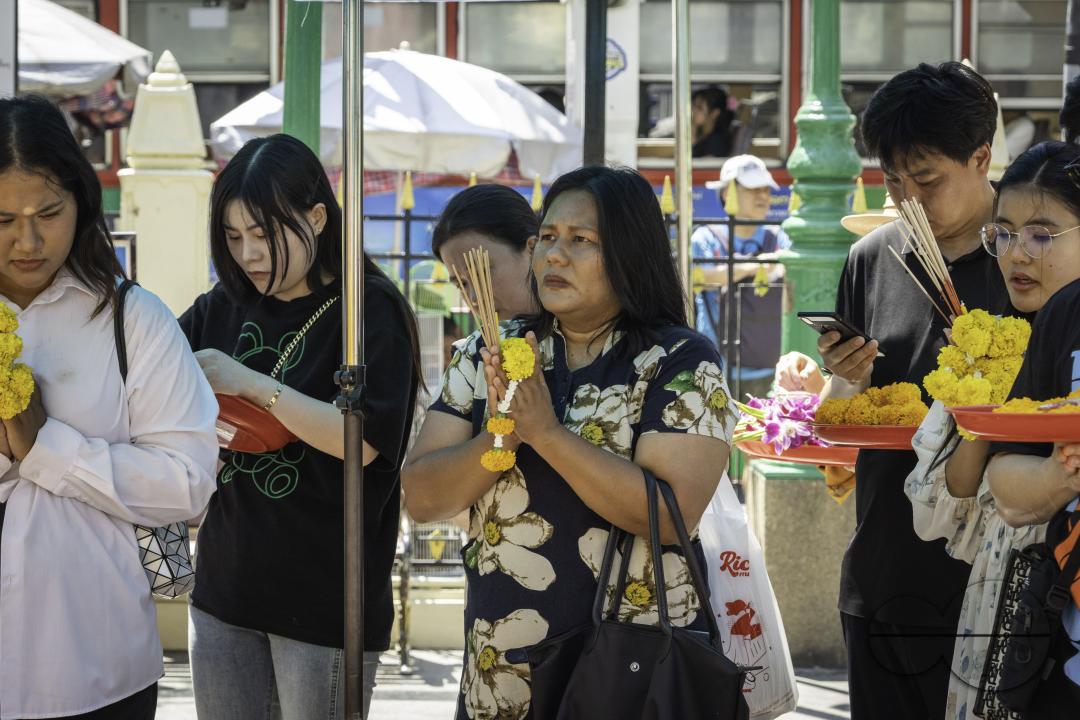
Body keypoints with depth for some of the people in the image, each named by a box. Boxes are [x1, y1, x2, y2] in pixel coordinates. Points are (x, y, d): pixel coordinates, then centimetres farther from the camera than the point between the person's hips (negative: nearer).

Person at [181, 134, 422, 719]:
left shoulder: (370, 310, -9)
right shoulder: (227, 305, 7)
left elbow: (365, 441, -19)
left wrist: (251, 384, -22)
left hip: (326, 597, -5)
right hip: (226, 583, 6)